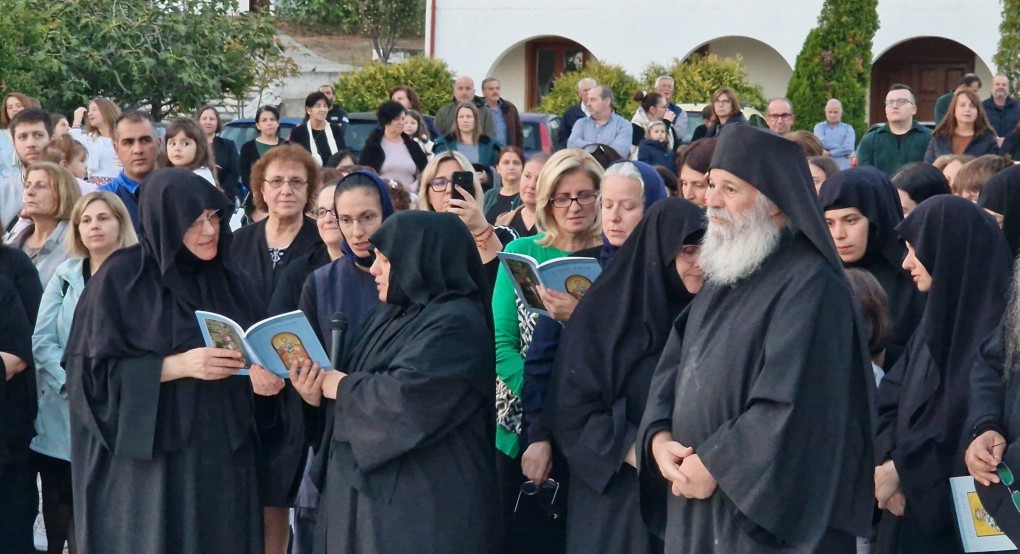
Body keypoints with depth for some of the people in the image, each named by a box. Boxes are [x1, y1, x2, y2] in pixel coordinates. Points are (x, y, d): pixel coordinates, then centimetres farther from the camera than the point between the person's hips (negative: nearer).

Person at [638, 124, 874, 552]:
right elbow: (673, 369, 12)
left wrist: (713, 465, -17)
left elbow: (792, 404, -22)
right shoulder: (723, 277, 14)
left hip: (767, 514, -8)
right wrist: (659, 437, -6)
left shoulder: (810, 285, -14)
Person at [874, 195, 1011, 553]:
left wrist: (901, 468, -14)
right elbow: (892, 396, 9)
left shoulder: (996, 321, -16)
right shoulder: (938, 311, 12)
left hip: (960, 512, -8)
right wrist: (885, 460, -8)